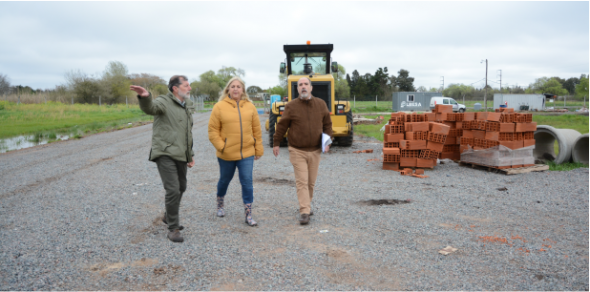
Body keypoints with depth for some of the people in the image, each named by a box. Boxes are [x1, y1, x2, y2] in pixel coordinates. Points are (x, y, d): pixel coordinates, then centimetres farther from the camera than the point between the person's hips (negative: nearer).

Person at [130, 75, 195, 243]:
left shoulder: (186, 107, 16)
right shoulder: (164, 102, -9)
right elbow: (149, 108, -33)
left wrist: (191, 154, 21)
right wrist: (145, 97, -55)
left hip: (181, 155, 8)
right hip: (165, 154, -8)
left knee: (181, 188, 17)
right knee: (173, 190, -13)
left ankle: (168, 217, 39)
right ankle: (173, 228, 1)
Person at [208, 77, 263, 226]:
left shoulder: (250, 106, 2)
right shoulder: (219, 107, -5)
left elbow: (257, 130, 6)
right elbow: (213, 130, -4)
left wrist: (258, 149, 5)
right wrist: (221, 146, -12)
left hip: (247, 153, 1)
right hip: (226, 154, -1)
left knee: (247, 182, -2)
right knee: (225, 180, 17)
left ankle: (248, 215, 7)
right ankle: (220, 204, 44)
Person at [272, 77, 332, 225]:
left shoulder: (321, 104, 4)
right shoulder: (291, 106, -4)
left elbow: (327, 124, 10)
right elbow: (282, 126, 2)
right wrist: (276, 143, 4)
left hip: (315, 150, 3)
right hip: (297, 151, -3)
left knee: (311, 182, 12)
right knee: (302, 181, -6)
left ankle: (307, 204, 32)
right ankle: (304, 212, -4)